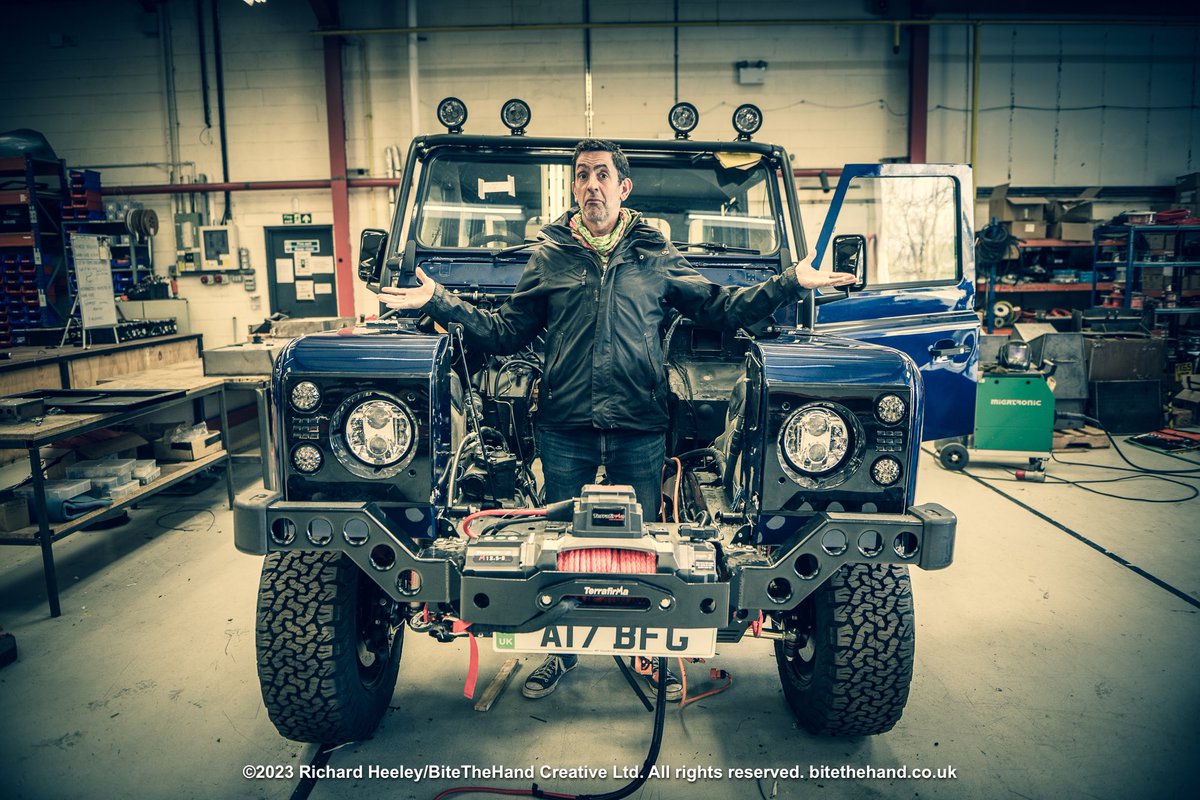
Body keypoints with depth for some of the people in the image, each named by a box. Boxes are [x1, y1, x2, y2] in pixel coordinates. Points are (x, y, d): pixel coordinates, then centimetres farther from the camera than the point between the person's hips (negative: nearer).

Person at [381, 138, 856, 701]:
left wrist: (792, 282, -3)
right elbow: (504, 333, 7)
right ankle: (561, 649, 32)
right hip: (563, 428, 1)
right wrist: (438, 301, -3)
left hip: (640, 428, 0)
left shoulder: (657, 255, 7)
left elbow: (722, 308, 7)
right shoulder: (548, 257, 9)